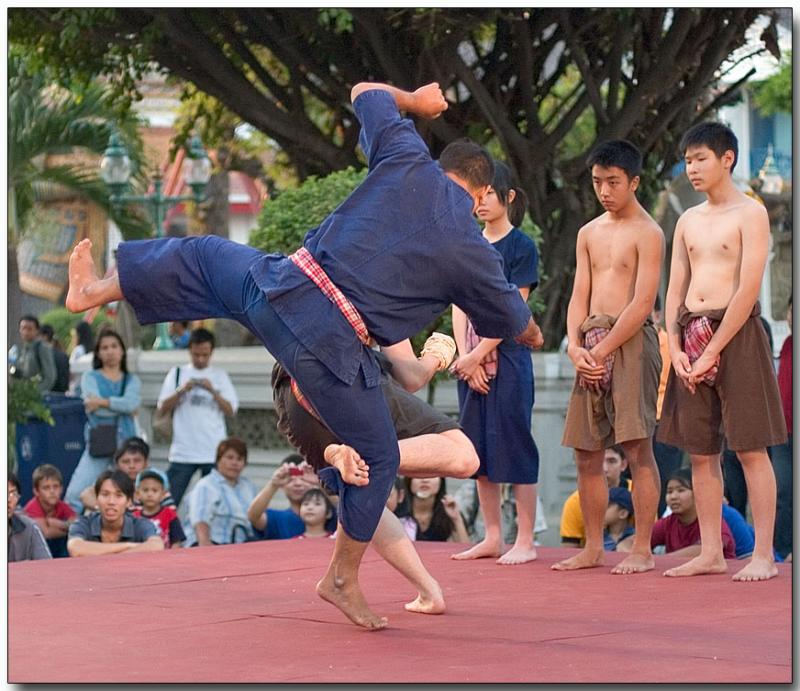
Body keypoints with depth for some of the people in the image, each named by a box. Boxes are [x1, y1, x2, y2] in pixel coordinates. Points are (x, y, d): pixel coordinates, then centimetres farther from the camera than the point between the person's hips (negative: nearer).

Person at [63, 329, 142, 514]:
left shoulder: (132, 380, 14)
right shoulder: (90, 377, 9)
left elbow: (132, 403, -8)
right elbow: (94, 408, -7)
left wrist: (102, 402, -8)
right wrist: (120, 406, -2)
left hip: (126, 443, 2)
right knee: (75, 493, -12)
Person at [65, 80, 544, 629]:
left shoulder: (409, 162, 4)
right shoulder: (472, 253, 1)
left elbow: (365, 93, 21)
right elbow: (515, 325, 18)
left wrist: (414, 100, 41)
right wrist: (534, 336, 43)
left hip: (278, 284, 3)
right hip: (332, 346, -3)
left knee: (206, 257, 34)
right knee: (378, 459, 16)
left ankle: (95, 290, 45)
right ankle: (343, 580, 26)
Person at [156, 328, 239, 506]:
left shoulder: (220, 376, 10)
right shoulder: (177, 373, 9)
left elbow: (231, 411, 2)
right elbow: (163, 407, 3)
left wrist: (213, 391, -10)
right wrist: (182, 390, -11)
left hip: (214, 452, 0)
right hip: (182, 451, 0)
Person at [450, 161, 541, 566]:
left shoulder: (521, 247, -4)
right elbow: (459, 307, 7)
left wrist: (477, 356, -14)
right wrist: (464, 356, -6)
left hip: (507, 356, -6)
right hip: (471, 359, 6)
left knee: (514, 445, -5)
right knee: (480, 448, 8)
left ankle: (525, 541, -2)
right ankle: (492, 537, 14)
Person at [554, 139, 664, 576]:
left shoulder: (647, 233, -4)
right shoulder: (589, 233, 17)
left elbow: (642, 303, -12)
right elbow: (579, 297, 13)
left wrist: (601, 350, -13)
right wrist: (575, 347, -4)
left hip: (631, 342, -7)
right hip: (591, 349, 7)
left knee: (638, 448, -9)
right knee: (586, 454, 6)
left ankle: (642, 551, -6)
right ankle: (593, 548, 13)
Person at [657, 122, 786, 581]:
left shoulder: (750, 214, -5)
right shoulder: (688, 221, 16)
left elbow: (748, 290, -13)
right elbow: (675, 289, 13)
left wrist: (711, 352, -15)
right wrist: (676, 349, -2)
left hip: (736, 334, -7)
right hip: (692, 338, 7)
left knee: (751, 449, -5)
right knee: (700, 452, 6)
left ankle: (764, 556, -3)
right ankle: (712, 553, 12)